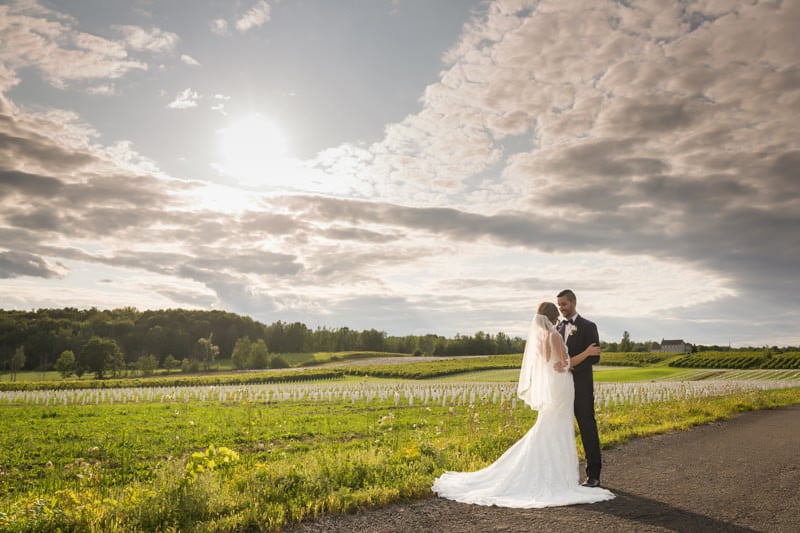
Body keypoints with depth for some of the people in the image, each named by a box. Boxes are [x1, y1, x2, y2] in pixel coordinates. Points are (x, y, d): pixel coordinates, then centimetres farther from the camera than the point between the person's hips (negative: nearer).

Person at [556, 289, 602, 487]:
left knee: (588, 429, 1)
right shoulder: (557, 327, 14)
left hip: (581, 386, -5)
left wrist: (572, 364, -19)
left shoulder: (588, 326, -2)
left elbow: (594, 356, -9)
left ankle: (593, 475, 9)